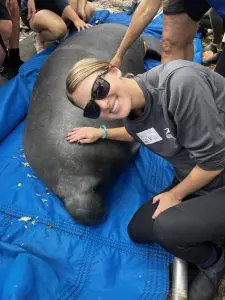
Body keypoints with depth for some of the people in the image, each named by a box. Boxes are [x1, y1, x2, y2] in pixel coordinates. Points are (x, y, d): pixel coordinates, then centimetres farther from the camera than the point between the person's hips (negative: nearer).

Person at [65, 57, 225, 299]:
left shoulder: (179, 81, -32)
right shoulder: (131, 111, -7)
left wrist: (175, 195, -11)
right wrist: (102, 132, 13)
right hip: (194, 180, 7)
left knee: (167, 227, -25)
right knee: (137, 231, 8)